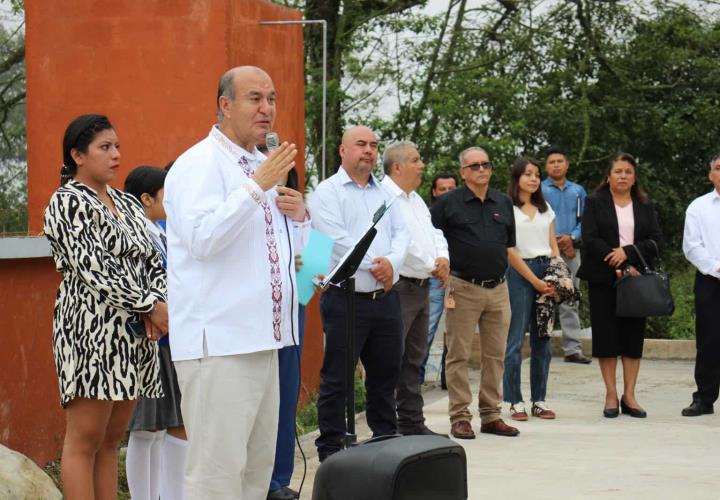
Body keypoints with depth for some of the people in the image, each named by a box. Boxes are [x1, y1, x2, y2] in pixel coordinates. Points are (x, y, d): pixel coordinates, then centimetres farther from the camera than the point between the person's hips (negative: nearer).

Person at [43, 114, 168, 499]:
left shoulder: (126, 204, 18)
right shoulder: (67, 202, -5)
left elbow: (153, 261, 13)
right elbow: (92, 268, -14)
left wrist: (156, 307, -7)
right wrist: (151, 306, -14)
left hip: (135, 333, 7)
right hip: (91, 330, -7)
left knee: (111, 440, 9)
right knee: (84, 440, -6)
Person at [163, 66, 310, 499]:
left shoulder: (263, 165, 19)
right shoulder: (199, 164, -8)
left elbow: (286, 252, 26)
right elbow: (201, 239, -23)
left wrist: (299, 216, 5)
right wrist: (258, 187, -24)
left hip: (261, 340, 9)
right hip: (218, 344, -9)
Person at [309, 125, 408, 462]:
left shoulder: (385, 192, 16)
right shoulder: (328, 191, -4)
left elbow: (400, 234, 9)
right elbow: (336, 241, -15)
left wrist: (391, 262, -12)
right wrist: (375, 266, -14)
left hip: (385, 298, 6)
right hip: (346, 299, -6)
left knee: (385, 375, 14)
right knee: (336, 379, 0)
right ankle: (331, 450, 6)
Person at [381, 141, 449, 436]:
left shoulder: (416, 199, 19)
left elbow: (434, 234, 21)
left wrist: (443, 258, -1)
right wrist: (432, 267, -9)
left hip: (421, 287, 10)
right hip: (398, 288, -10)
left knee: (414, 359, 14)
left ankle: (412, 424, 22)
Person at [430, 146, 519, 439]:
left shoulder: (504, 203, 13)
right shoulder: (448, 203, -1)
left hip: (498, 288, 5)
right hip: (463, 288, -5)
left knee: (495, 355, 8)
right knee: (459, 355, -1)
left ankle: (491, 416, 16)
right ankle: (460, 417, 4)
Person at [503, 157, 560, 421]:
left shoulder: (545, 209, 17)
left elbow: (553, 246, 16)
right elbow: (510, 251, -7)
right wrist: (534, 281, -10)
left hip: (546, 272, 6)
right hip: (520, 274, -6)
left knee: (543, 339, 5)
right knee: (515, 340, -5)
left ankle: (539, 399, 11)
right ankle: (515, 401, 0)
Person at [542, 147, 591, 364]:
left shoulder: (578, 191, 14)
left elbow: (584, 219, 9)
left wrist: (572, 237, -10)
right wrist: (558, 242, -8)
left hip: (572, 250, 3)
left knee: (571, 302, 3)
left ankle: (573, 348, 4)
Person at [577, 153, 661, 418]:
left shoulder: (645, 206, 12)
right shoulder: (594, 203, 3)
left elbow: (654, 241, 2)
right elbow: (591, 240, -8)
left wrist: (628, 252, -15)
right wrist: (620, 268, -15)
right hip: (604, 279, -2)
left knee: (633, 336, 1)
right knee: (606, 335, -2)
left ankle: (629, 395, 5)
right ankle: (611, 395, 5)